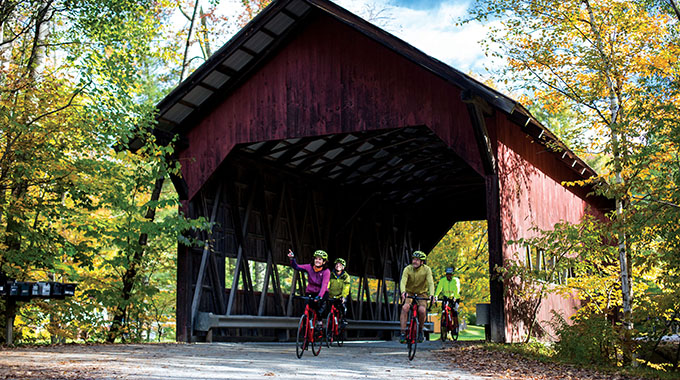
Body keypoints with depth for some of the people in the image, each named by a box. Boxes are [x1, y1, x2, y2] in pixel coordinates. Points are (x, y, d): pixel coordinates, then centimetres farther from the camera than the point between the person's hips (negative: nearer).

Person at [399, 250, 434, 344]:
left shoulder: (426, 269, -18)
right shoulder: (407, 269, -19)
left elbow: (430, 283, -28)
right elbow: (403, 281, -32)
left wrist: (431, 295, -46)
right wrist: (403, 292, -52)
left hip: (422, 293, 0)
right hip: (409, 292, 0)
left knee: (422, 310, -25)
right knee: (405, 308, -28)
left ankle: (420, 331, 2)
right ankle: (403, 333, -21)